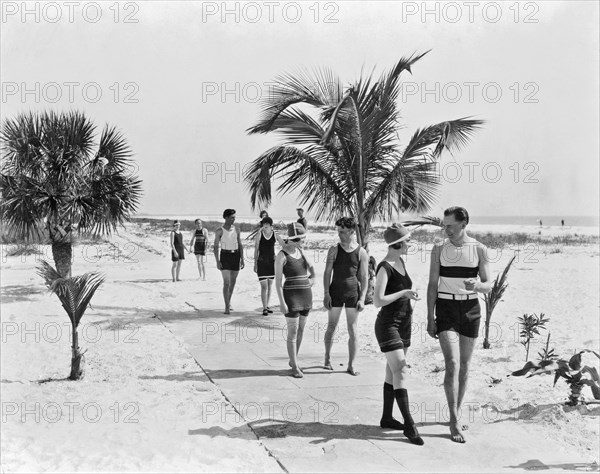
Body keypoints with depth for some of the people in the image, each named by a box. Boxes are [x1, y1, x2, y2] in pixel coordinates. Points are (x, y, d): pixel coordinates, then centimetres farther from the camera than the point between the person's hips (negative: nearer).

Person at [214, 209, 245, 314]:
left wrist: (242, 260, 2)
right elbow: (216, 246, -6)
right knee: (226, 283, -13)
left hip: (236, 256, 4)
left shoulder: (236, 229, 7)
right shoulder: (219, 230, -6)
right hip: (225, 256, -4)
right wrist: (217, 261, -14)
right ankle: (227, 307, -11)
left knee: (233, 281, 14)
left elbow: (240, 245, 9)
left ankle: (229, 301, 37)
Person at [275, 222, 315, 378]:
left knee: (301, 329, 12)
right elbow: (278, 281, -14)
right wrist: (282, 302, -18)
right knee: (293, 332, -5)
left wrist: (311, 279, 11)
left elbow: (310, 267, 27)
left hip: (306, 294, 7)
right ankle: (295, 367, 2)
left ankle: (293, 360, 27)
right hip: (291, 295, -7)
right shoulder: (282, 255, -11)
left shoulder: (300, 251, 10)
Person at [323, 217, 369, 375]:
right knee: (331, 327, 7)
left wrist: (362, 298, -6)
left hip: (353, 293, -1)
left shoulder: (361, 252, 0)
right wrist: (326, 294, -7)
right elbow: (327, 273, 1)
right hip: (335, 292, 1)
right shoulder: (334, 250, 1)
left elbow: (364, 277, 1)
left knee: (353, 330, 1)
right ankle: (327, 358, 26)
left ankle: (351, 365, 8)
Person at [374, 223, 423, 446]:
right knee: (400, 372, -13)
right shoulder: (385, 267, -17)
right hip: (388, 325, -9)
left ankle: (387, 417, 21)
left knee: (393, 373, 12)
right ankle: (409, 424, -15)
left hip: (403, 324, 9)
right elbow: (378, 301, -23)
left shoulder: (400, 262, 9)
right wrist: (404, 293, -21)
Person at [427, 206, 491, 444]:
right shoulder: (439, 249, 0)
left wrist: (477, 285, -25)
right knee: (452, 364, -13)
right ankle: (454, 422, -9)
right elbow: (432, 285, 2)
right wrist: (430, 319, -3)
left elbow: (488, 286, 0)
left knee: (464, 366, 10)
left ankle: (456, 415, 24)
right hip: (445, 309, -2)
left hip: (470, 309, 2)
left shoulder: (480, 250, 0)